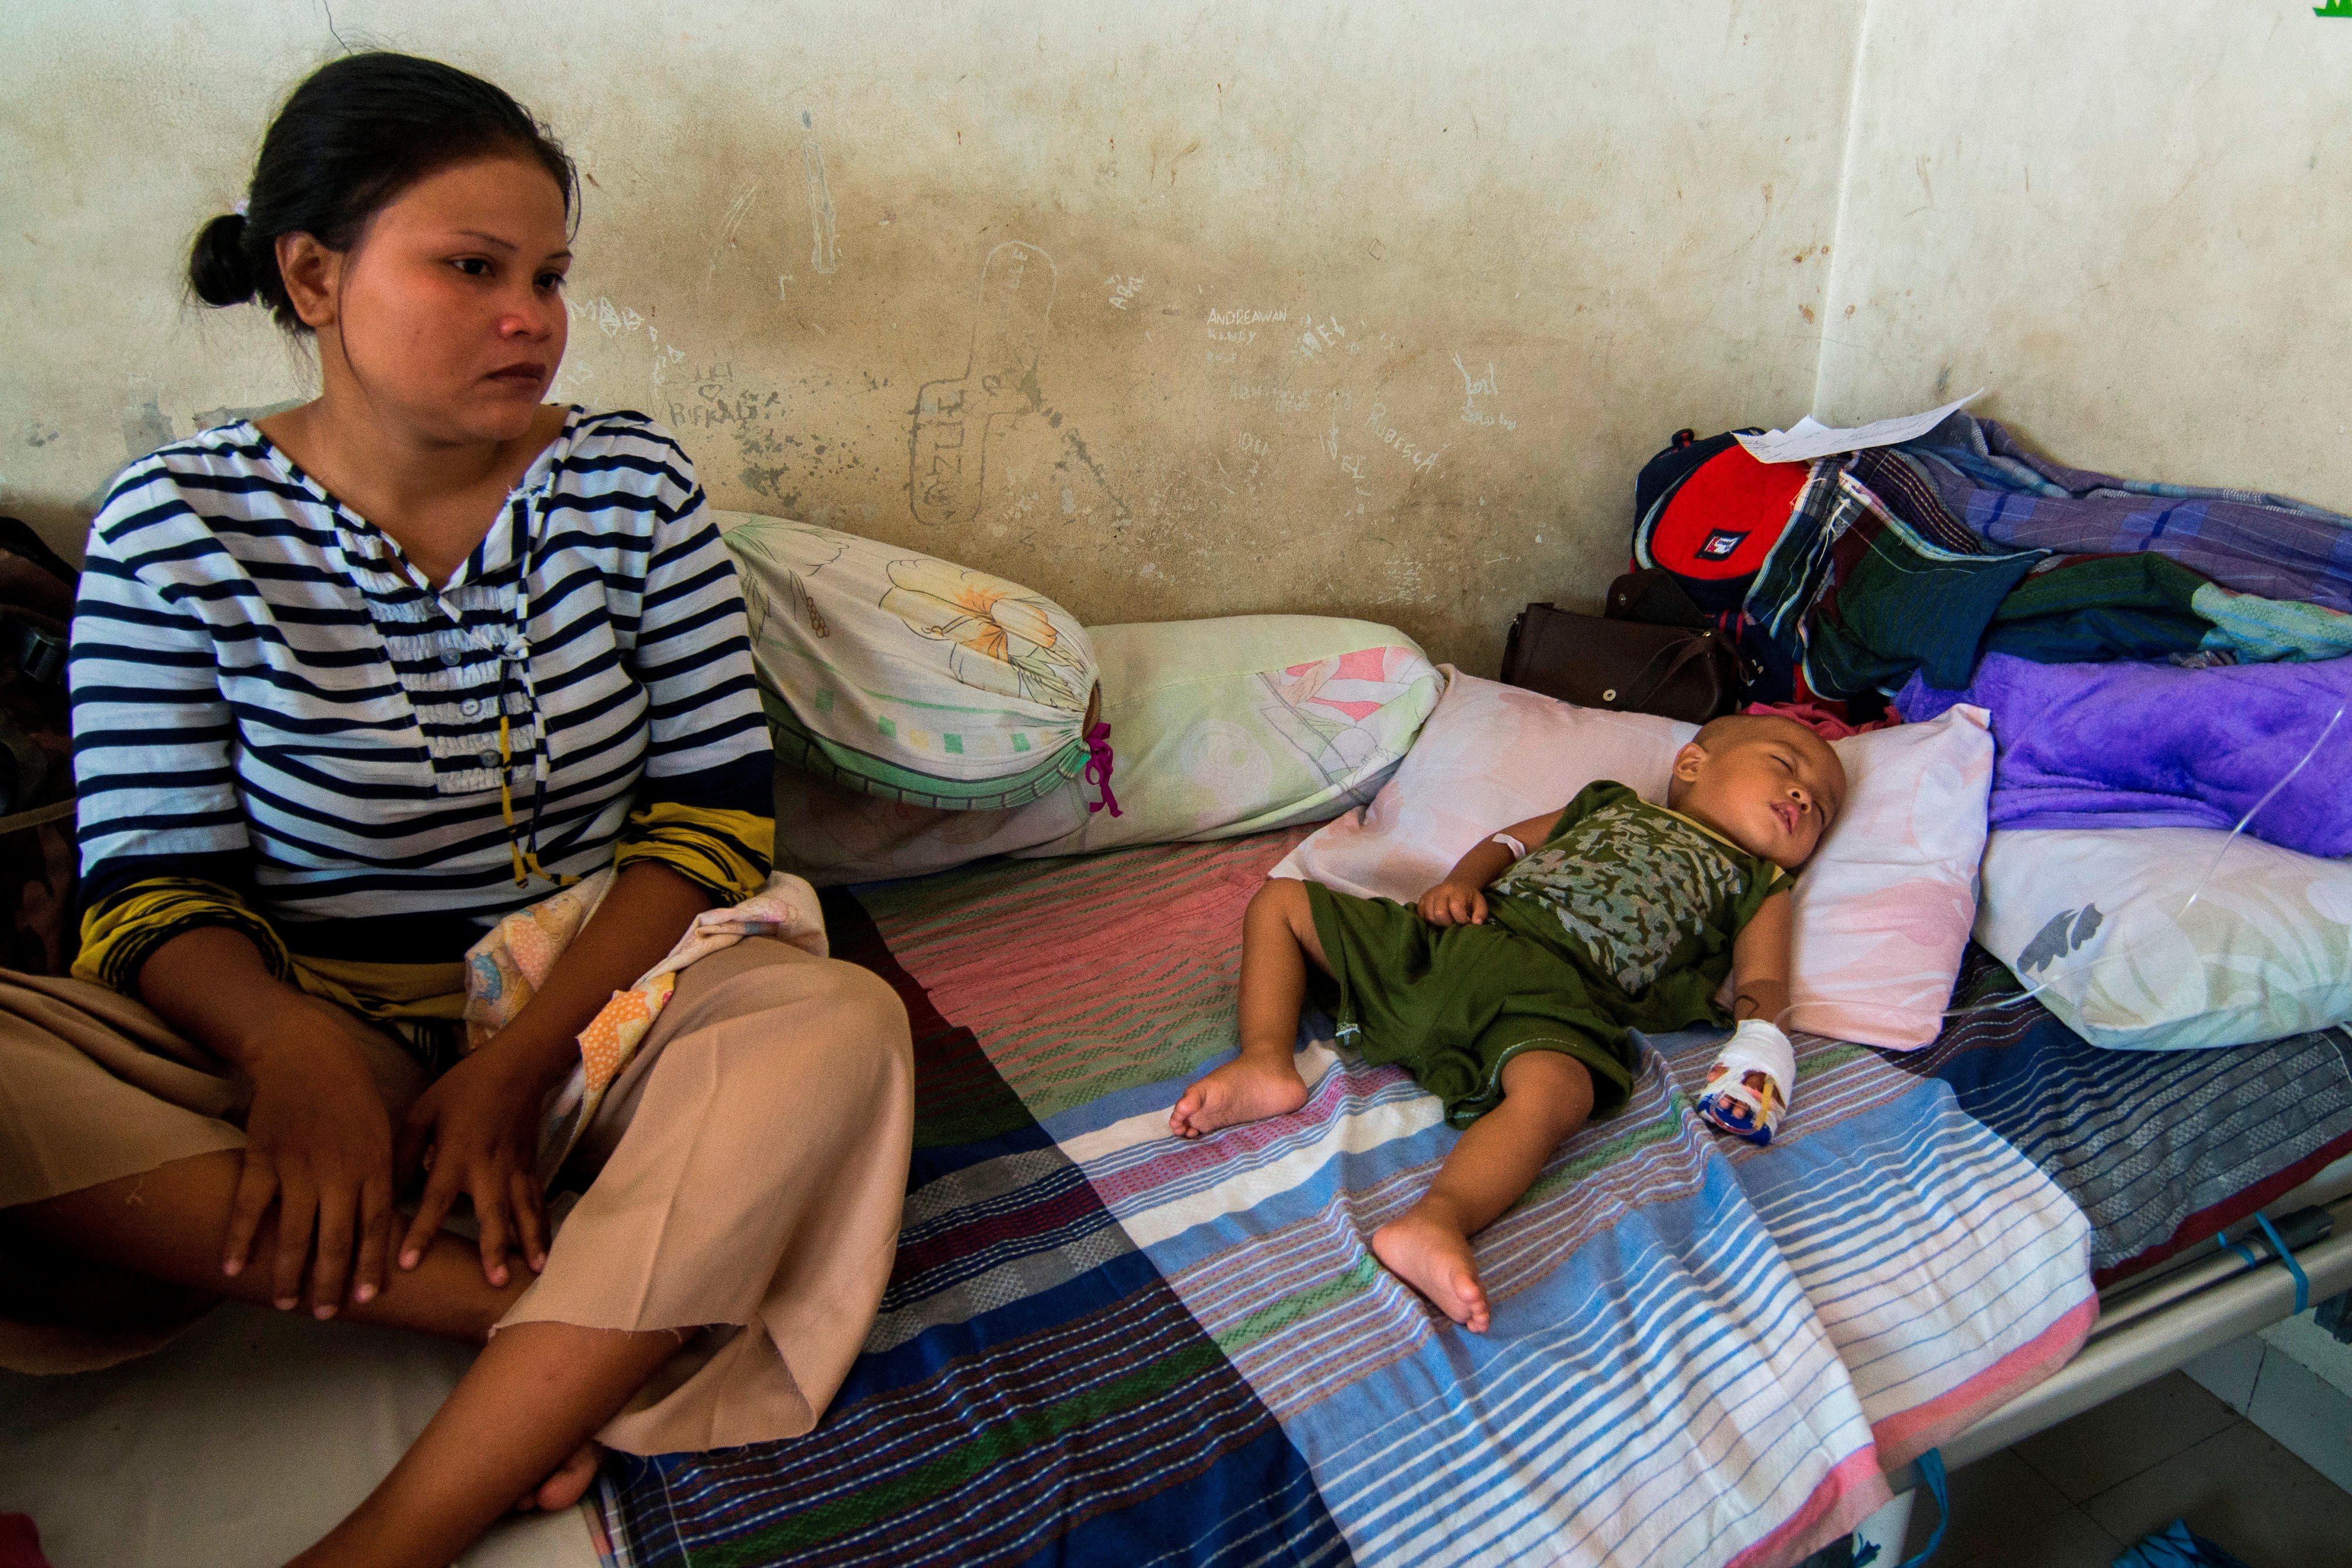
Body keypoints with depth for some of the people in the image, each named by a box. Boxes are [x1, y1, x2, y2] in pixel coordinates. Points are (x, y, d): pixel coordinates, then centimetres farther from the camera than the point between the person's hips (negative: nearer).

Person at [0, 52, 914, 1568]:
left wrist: (525, 1058, -17)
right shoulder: (179, 526, -4)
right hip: (312, 1032, 0)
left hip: (603, 993, 1)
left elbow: (718, 806, -6)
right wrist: (291, 1047, -29)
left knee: (840, 1024, -30)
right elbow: (153, 884, -6)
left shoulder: (630, 481, -2)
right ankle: (578, 1337, -26)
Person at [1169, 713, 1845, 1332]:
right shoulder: (1611, 804, 33)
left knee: (1555, 1091, -40)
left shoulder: (1758, 886, 26)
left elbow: (1764, 979, 12)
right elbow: (1510, 840, 31)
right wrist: (1459, 881, 8)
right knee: (1279, 900, 4)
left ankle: (1434, 1221, -57)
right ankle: (1268, 1063, -8)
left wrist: (1759, 1025, -13)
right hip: (1444, 939, 5)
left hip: (1554, 994, -4)